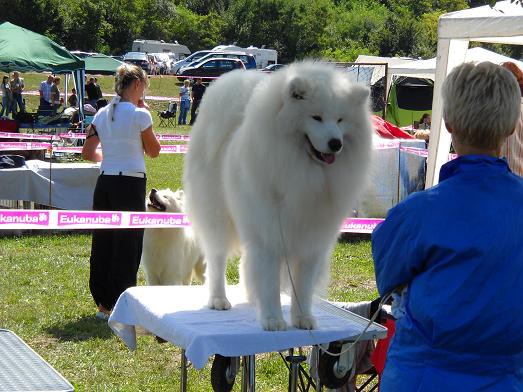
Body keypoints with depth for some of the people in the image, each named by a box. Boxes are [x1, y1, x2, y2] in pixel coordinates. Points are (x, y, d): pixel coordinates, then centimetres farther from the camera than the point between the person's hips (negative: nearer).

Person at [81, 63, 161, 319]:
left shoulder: (102, 114, 7)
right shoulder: (139, 115, -11)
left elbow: (88, 152, 10)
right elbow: (153, 151, 1)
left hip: (105, 182, 6)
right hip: (131, 185, -6)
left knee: (103, 242, 13)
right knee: (127, 246, 2)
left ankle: (102, 303, 21)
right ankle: (116, 305, 6)